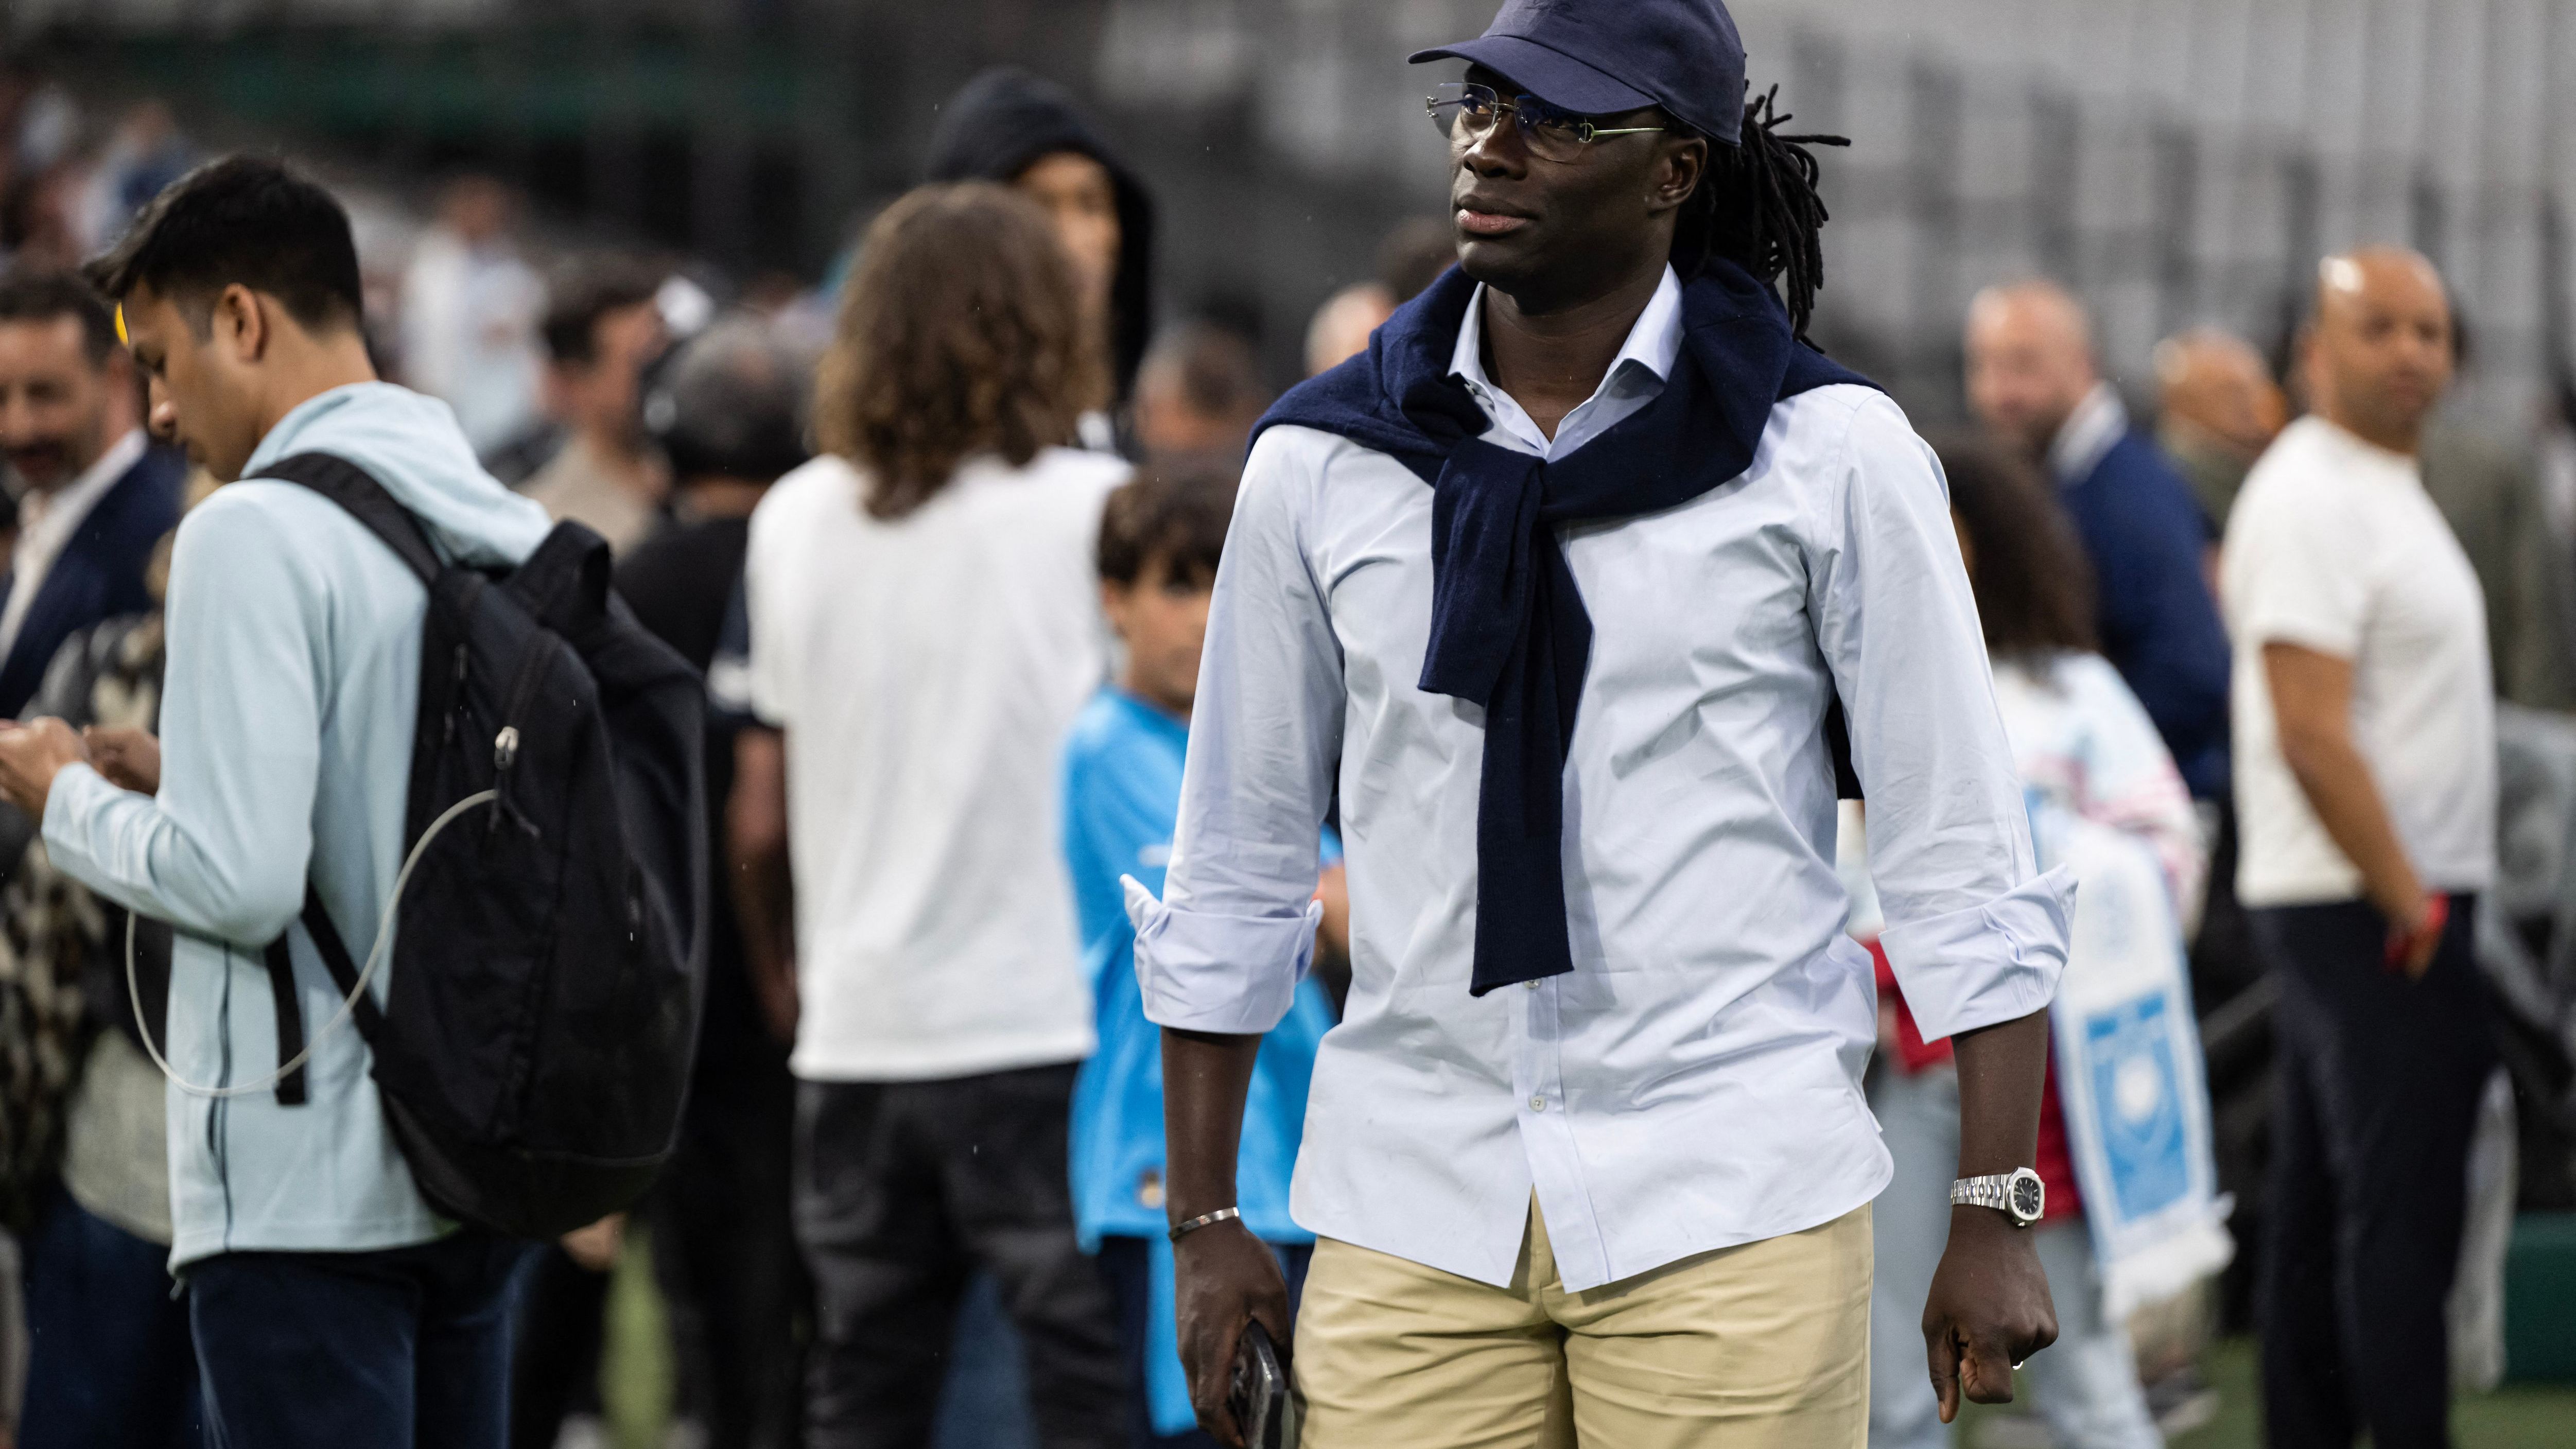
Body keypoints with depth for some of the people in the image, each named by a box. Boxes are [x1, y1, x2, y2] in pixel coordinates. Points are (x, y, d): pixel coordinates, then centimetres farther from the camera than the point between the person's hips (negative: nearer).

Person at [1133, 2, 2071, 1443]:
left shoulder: (1827, 451, 0)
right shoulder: (1320, 462, 7)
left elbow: (1962, 853, 0)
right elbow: (1234, 867, 13)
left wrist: (1995, 1221, -5)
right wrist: (1205, 1223, 11)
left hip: (1730, 1213, -2)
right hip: (1409, 1212, 2)